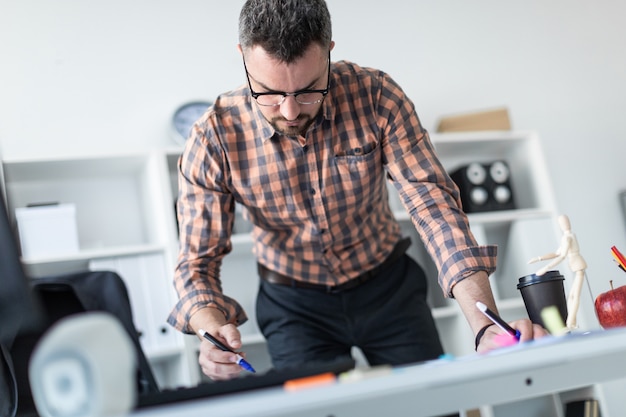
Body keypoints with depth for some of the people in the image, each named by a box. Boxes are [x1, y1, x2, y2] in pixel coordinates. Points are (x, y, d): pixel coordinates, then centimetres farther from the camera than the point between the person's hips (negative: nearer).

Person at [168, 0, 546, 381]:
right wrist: (213, 331, -41)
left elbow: (432, 201, -26)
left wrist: (486, 326, -38)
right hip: (294, 304, 0)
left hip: (388, 286, 1)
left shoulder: (376, 96, -20)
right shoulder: (214, 139, -21)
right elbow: (198, 263, -17)